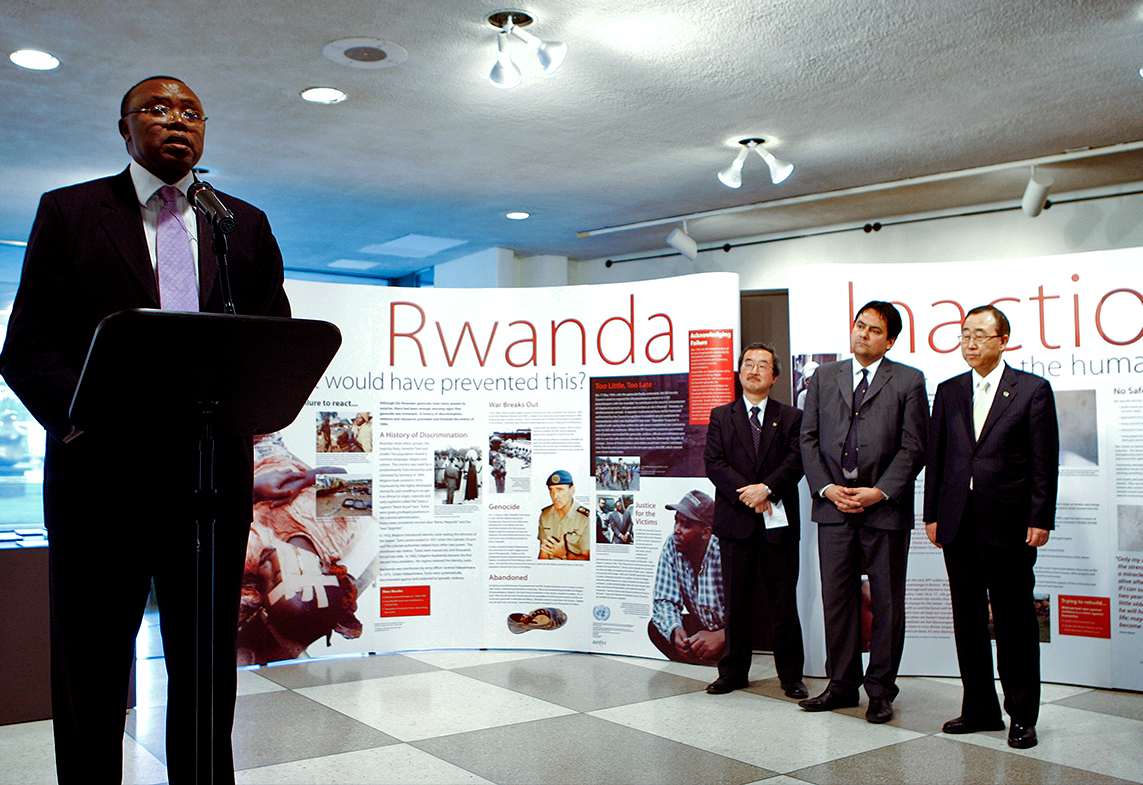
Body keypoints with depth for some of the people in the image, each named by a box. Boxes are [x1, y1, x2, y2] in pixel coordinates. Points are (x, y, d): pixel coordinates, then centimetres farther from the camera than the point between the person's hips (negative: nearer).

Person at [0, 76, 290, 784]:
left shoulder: (247, 225, 14)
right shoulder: (68, 212, 8)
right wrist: (81, 413, -17)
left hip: (214, 472, 2)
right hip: (102, 473, -2)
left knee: (208, 668, 12)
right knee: (91, 674, 7)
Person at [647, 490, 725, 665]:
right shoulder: (671, 548, -10)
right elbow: (664, 601, -5)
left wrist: (720, 637, -44)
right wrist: (675, 630, -27)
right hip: (703, 627, 6)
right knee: (656, 628, -13)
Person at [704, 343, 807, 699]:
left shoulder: (791, 418, 10)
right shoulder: (721, 416, 11)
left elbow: (795, 461, -3)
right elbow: (713, 462, 0)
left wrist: (766, 489, -18)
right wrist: (747, 495, -12)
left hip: (778, 522, -1)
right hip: (735, 521, 1)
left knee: (784, 601, 3)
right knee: (736, 601, 6)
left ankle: (791, 675, 14)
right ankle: (733, 672, 17)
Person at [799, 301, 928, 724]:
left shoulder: (909, 381, 2)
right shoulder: (823, 378, 12)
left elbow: (913, 447, -3)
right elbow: (808, 439, 9)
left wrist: (880, 491, -12)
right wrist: (826, 487, -4)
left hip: (886, 507, -2)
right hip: (833, 505, 3)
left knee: (887, 602, 5)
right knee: (837, 598, 7)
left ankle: (881, 689, 17)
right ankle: (842, 685, 19)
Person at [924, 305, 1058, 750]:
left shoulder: (1033, 390, 0)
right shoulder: (948, 392, 12)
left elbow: (1044, 462, -3)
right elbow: (935, 457, 12)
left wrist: (1040, 520, -9)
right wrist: (931, 514, 7)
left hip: (1009, 524, -4)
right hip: (959, 523, 4)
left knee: (1014, 620, 2)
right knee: (968, 618, 10)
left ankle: (1022, 716, 14)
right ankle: (980, 709, 21)